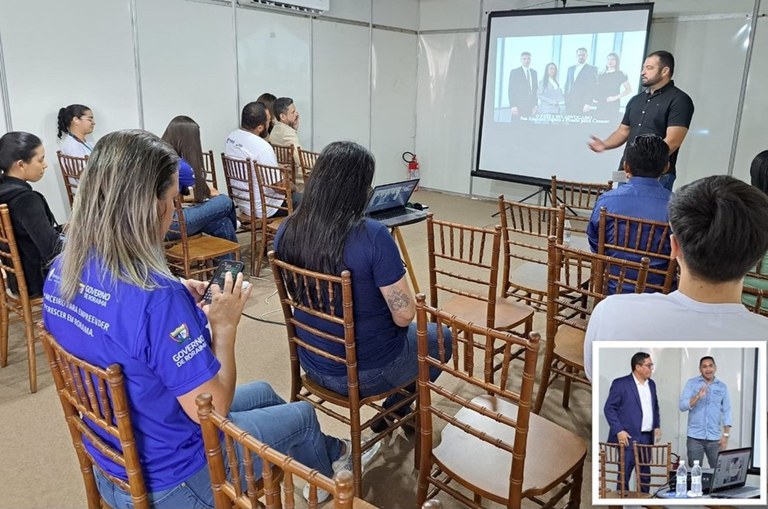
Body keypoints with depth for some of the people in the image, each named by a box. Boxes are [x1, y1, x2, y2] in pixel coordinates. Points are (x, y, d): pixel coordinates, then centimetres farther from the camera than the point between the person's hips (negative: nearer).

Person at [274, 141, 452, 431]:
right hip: (364, 374, -6)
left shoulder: (287, 230, -10)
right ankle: (397, 408, 36)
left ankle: (395, 407, 41)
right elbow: (404, 316, -25)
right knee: (442, 337, 24)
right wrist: (412, 301, -1)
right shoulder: (372, 236, -30)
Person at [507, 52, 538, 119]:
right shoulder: (514, 72, 2)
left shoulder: (534, 72, 17)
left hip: (531, 106, 4)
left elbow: (536, 89, 17)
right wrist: (513, 106, -13)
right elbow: (511, 90, -4)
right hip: (519, 106, -4)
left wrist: (536, 104, 7)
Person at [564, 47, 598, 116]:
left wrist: (589, 104, -13)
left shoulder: (592, 69, 3)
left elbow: (594, 88, -3)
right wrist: (566, 101, 10)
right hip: (570, 105, 4)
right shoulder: (570, 69, 19)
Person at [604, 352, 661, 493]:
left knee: (645, 475, 13)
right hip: (628, 437, -6)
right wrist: (619, 431, -16)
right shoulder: (620, 384, -9)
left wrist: (657, 426, 11)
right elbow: (609, 408, -9)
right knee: (624, 475, -2)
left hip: (647, 438, 6)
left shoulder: (651, 384, 12)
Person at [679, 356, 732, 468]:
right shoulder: (691, 383, 1)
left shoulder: (722, 387, 8)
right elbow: (682, 406, -8)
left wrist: (726, 435, 1)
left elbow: (726, 412, 7)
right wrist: (698, 397, -23)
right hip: (695, 437, -2)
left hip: (715, 438, 2)